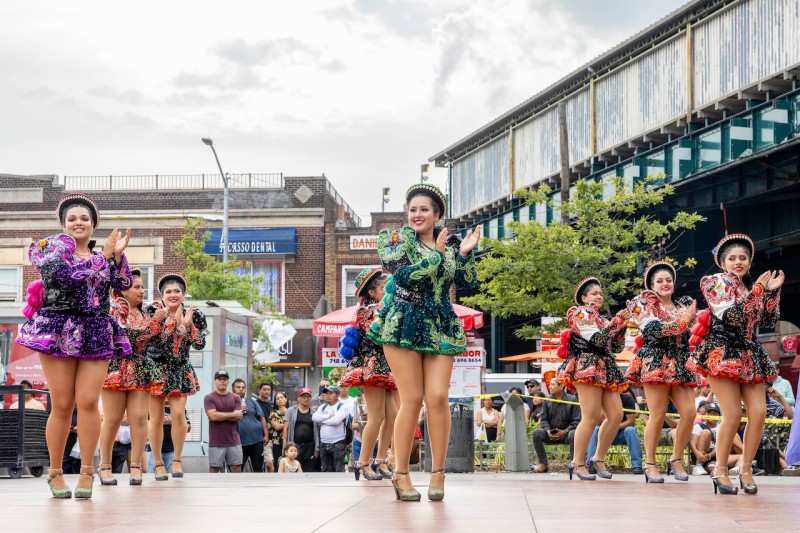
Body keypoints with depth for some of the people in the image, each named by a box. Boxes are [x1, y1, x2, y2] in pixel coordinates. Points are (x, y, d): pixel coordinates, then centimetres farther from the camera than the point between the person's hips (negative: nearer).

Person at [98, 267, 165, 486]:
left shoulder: (143, 312, 17)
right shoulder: (114, 308, -3)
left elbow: (152, 340, 18)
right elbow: (124, 334, -15)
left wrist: (159, 319, 7)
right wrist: (153, 322, -13)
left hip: (140, 370, 5)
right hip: (116, 368, -5)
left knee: (139, 418, -5)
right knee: (112, 419, -4)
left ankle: (136, 466, -2)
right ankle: (105, 466, 6)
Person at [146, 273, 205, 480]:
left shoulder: (192, 315, 1)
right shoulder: (153, 311, -6)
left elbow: (200, 344, -4)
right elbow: (152, 339, -17)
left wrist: (188, 325, -18)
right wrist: (174, 321, -20)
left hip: (180, 370, 2)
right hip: (156, 368, -2)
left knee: (179, 414, -9)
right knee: (156, 418, -1)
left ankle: (177, 459, 7)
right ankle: (158, 463, 10)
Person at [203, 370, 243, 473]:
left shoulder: (236, 398, 9)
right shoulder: (209, 398, -1)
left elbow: (238, 416, -3)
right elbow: (213, 416, -14)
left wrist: (220, 415, -9)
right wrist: (232, 414, -6)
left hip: (233, 441, 3)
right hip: (216, 442, -3)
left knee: (236, 469, 3)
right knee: (214, 469, 2)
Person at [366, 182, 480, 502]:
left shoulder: (451, 243, 10)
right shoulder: (398, 239, 2)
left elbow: (468, 283, 5)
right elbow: (404, 274, -15)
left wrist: (465, 254, -9)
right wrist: (437, 253, -13)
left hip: (440, 327, 3)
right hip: (404, 324, -3)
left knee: (438, 397, -7)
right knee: (412, 399, -6)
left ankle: (438, 472, 2)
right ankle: (401, 474, 2)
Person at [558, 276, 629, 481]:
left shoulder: (601, 320, 26)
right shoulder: (580, 314, 2)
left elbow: (617, 347, 19)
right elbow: (596, 339, -12)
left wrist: (622, 325, 7)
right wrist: (616, 322, -10)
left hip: (605, 370, 8)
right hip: (587, 367, -8)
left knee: (616, 414, -3)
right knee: (592, 417, -15)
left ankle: (598, 458, 6)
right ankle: (578, 463, -11)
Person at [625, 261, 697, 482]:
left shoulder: (683, 306, 19)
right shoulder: (644, 305, 5)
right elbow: (653, 329, -12)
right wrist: (682, 322, -11)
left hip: (680, 364, 5)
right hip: (656, 362, -5)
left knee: (689, 412, -7)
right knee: (657, 415, -9)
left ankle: (676, 459, 7)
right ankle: (650, 465, -2)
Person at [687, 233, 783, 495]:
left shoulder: (749, 287, 15)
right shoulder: (717, 283, -2)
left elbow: (768, 320, 12)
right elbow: (730, 317, -16)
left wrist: (772, 291, 1)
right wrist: (757, 290, -14)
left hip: (749, 354, 6)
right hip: (723, 353, -6)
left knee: (759, 413, -5)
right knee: (733, 415, -13)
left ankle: (746, 469, 6)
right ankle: (721, 470, 0)